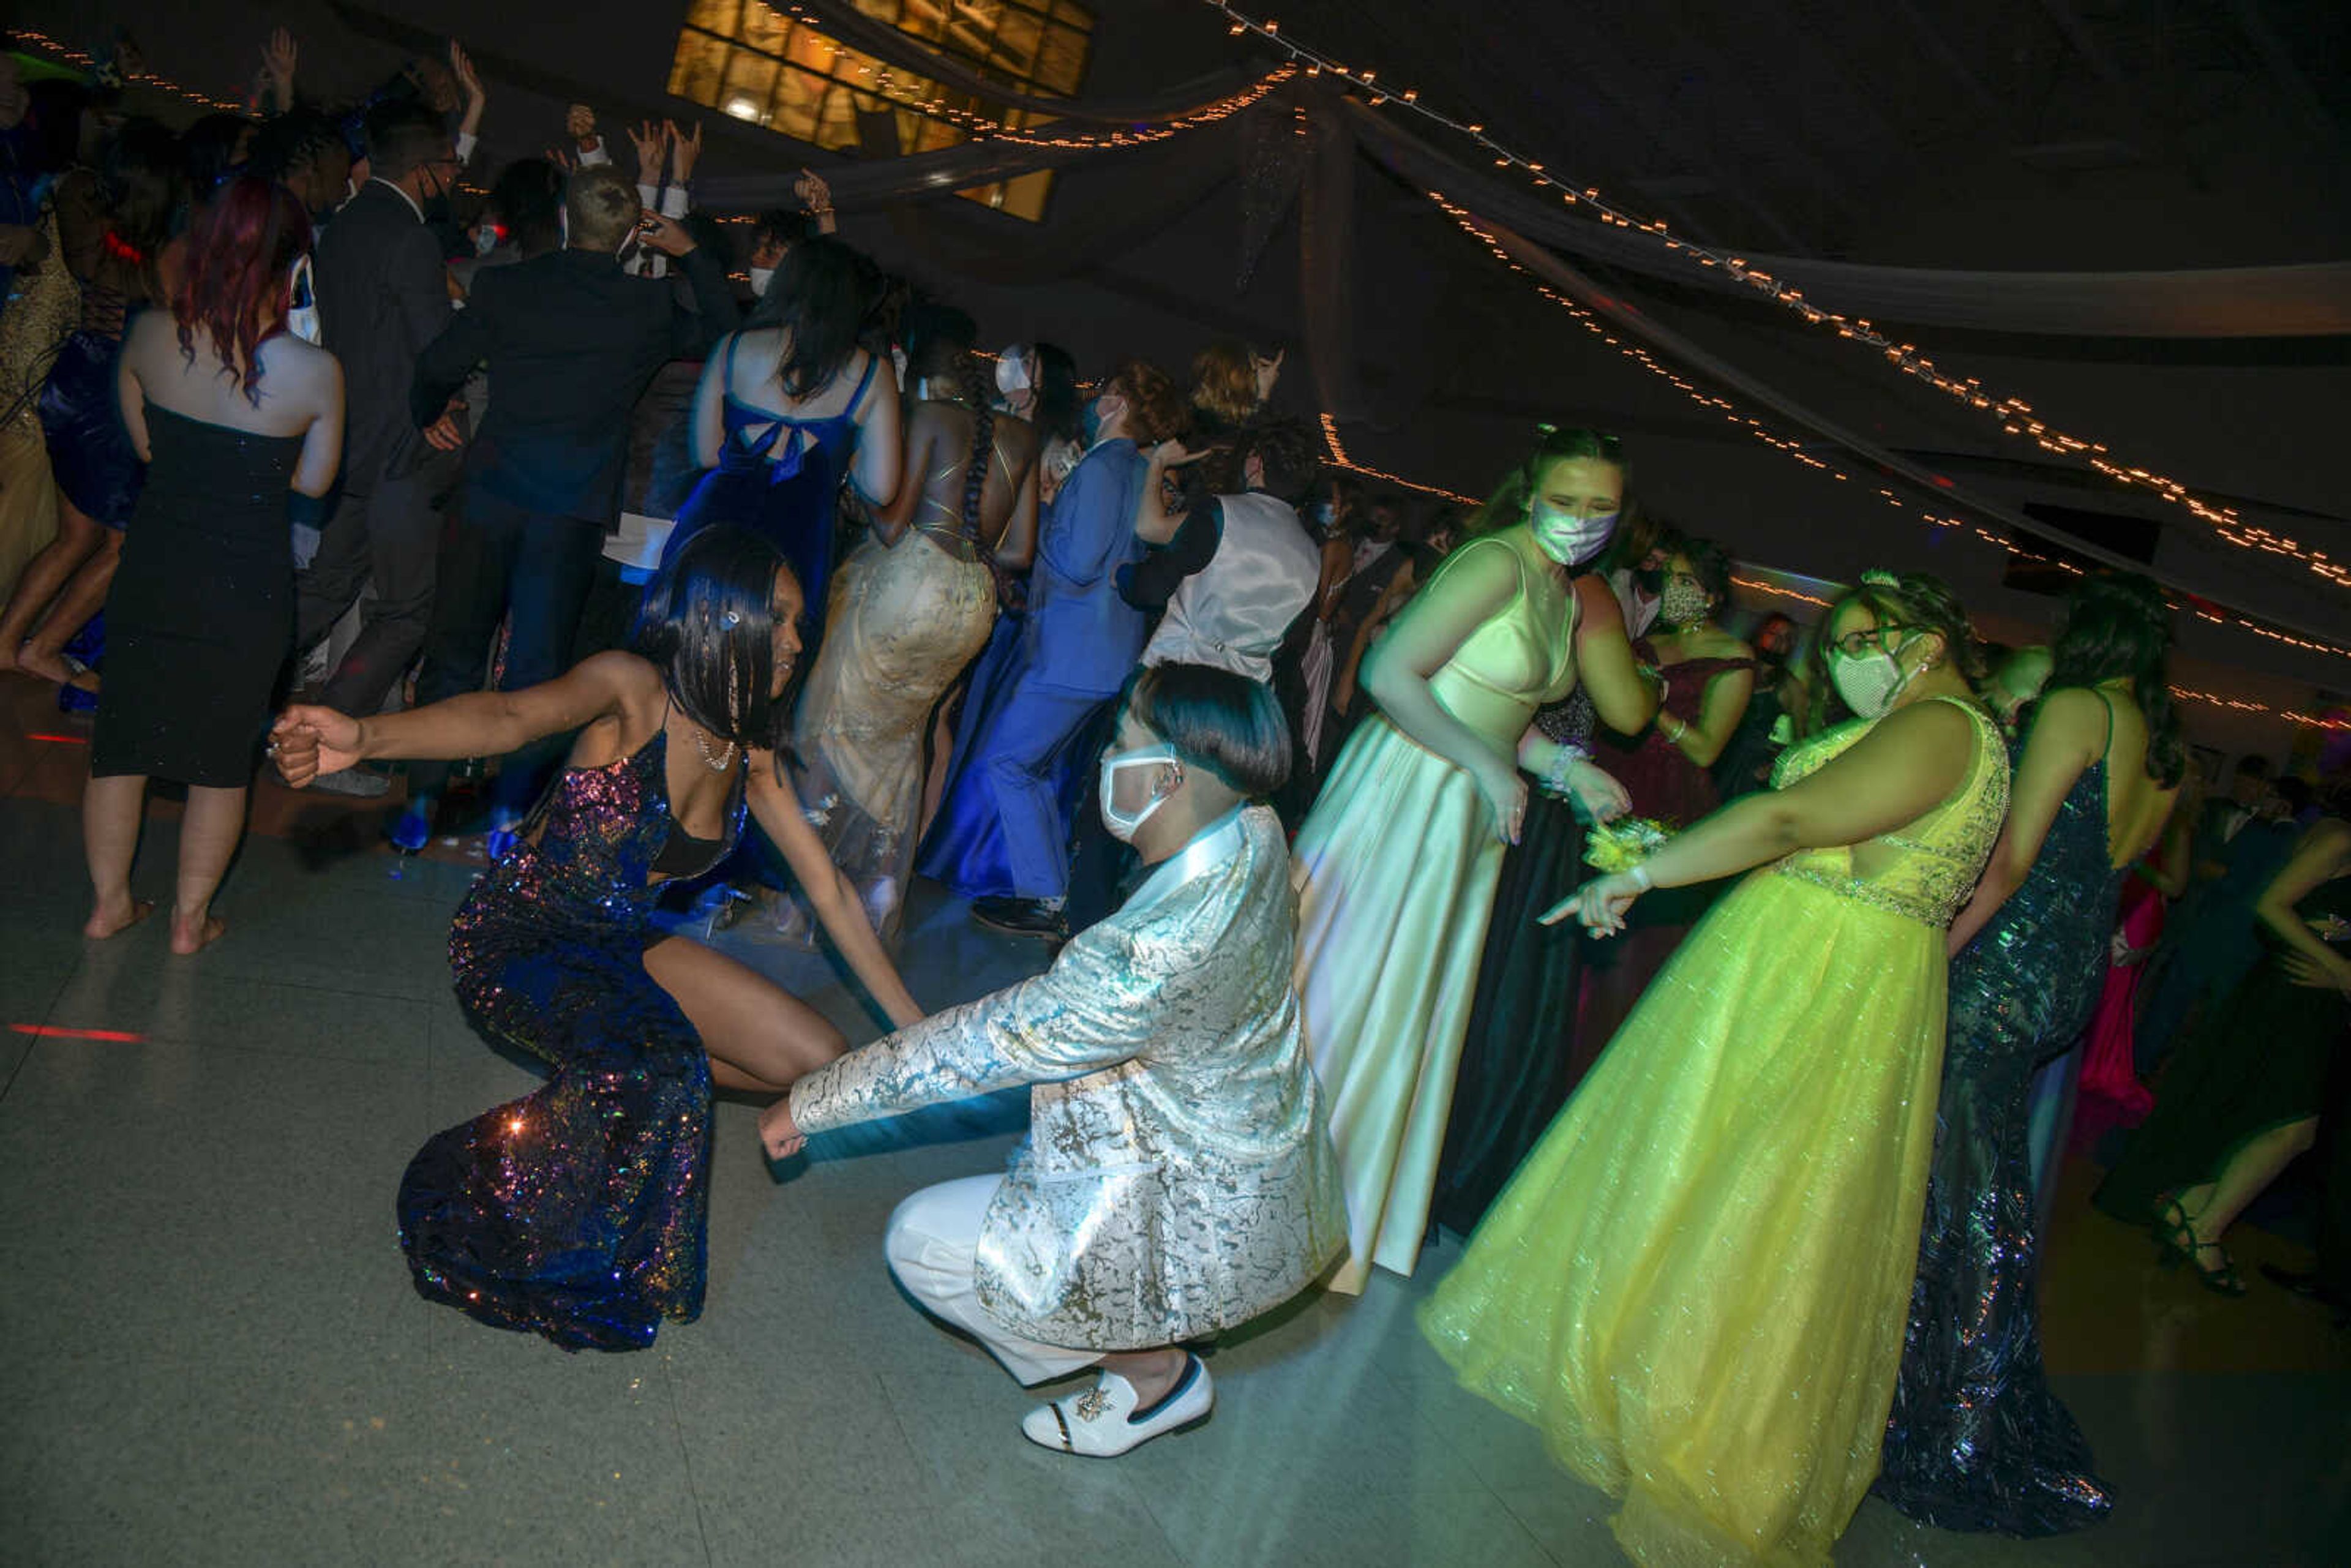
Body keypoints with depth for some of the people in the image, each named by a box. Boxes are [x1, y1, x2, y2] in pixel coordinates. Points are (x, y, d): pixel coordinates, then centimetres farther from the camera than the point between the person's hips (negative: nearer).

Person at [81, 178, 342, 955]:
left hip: (152, 570, 3)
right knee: (222, 758, 14)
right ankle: (190, 917, 25)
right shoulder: (313, 371, -18)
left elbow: (144, 445, 7)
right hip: (248, 587, -3)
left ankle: (108, 900, 32)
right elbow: (312, 482, -5)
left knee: (123, 740, 19)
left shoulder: (148, 337, -8)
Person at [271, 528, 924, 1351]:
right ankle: (477, 1190, -8)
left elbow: (830, 890, 5)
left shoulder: (750, 753, 0)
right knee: (657, 1067, -34)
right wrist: (366, 736, -61)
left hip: (617, 944, 7)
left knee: (819, 1060, -5)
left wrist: (912, 1028, 4)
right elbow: (514, 715, -39)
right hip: (516, 938, -6)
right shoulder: (633, 689, -19)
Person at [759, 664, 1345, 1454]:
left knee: (919, 1242, 1)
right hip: (1271, 1178, 9)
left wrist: (811, 1102, -11)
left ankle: (1153, 1370, 10)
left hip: (1206, 1230, -8)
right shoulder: (1253, 835, -15)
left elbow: (982, 1044, -24)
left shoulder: (1146, 957, -35)